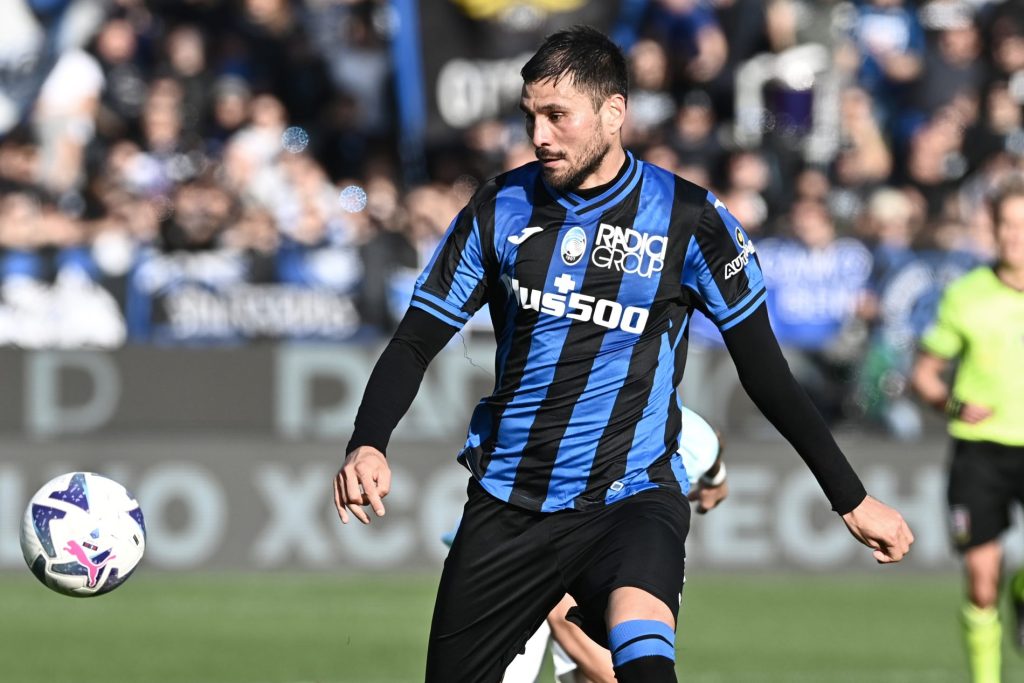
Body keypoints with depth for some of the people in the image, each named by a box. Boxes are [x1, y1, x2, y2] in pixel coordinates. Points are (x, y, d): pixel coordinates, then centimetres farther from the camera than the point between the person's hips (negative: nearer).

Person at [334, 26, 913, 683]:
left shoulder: (688, 219, -5)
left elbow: (764, 369, 3)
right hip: (507, 500, 4)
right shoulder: (502, 208, 2)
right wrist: (367, 446, -13)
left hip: (629, 498, -4)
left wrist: (852, 499, 3)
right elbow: (416, 341, 5)